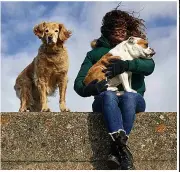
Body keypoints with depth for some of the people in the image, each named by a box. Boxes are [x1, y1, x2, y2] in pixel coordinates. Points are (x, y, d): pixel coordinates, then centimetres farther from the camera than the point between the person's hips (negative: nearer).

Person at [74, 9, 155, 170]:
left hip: (133, 99, 1)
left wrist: (126, 65, -21)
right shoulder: (95, 53, 16)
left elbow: (150, 66, -5)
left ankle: (116, 152, -45)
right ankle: (123, 150, -52)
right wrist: (90, 89, -18)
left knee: (129, 96, -36)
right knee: (108, 95, -36)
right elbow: (79, 84, 6)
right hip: (105, 101, 0)